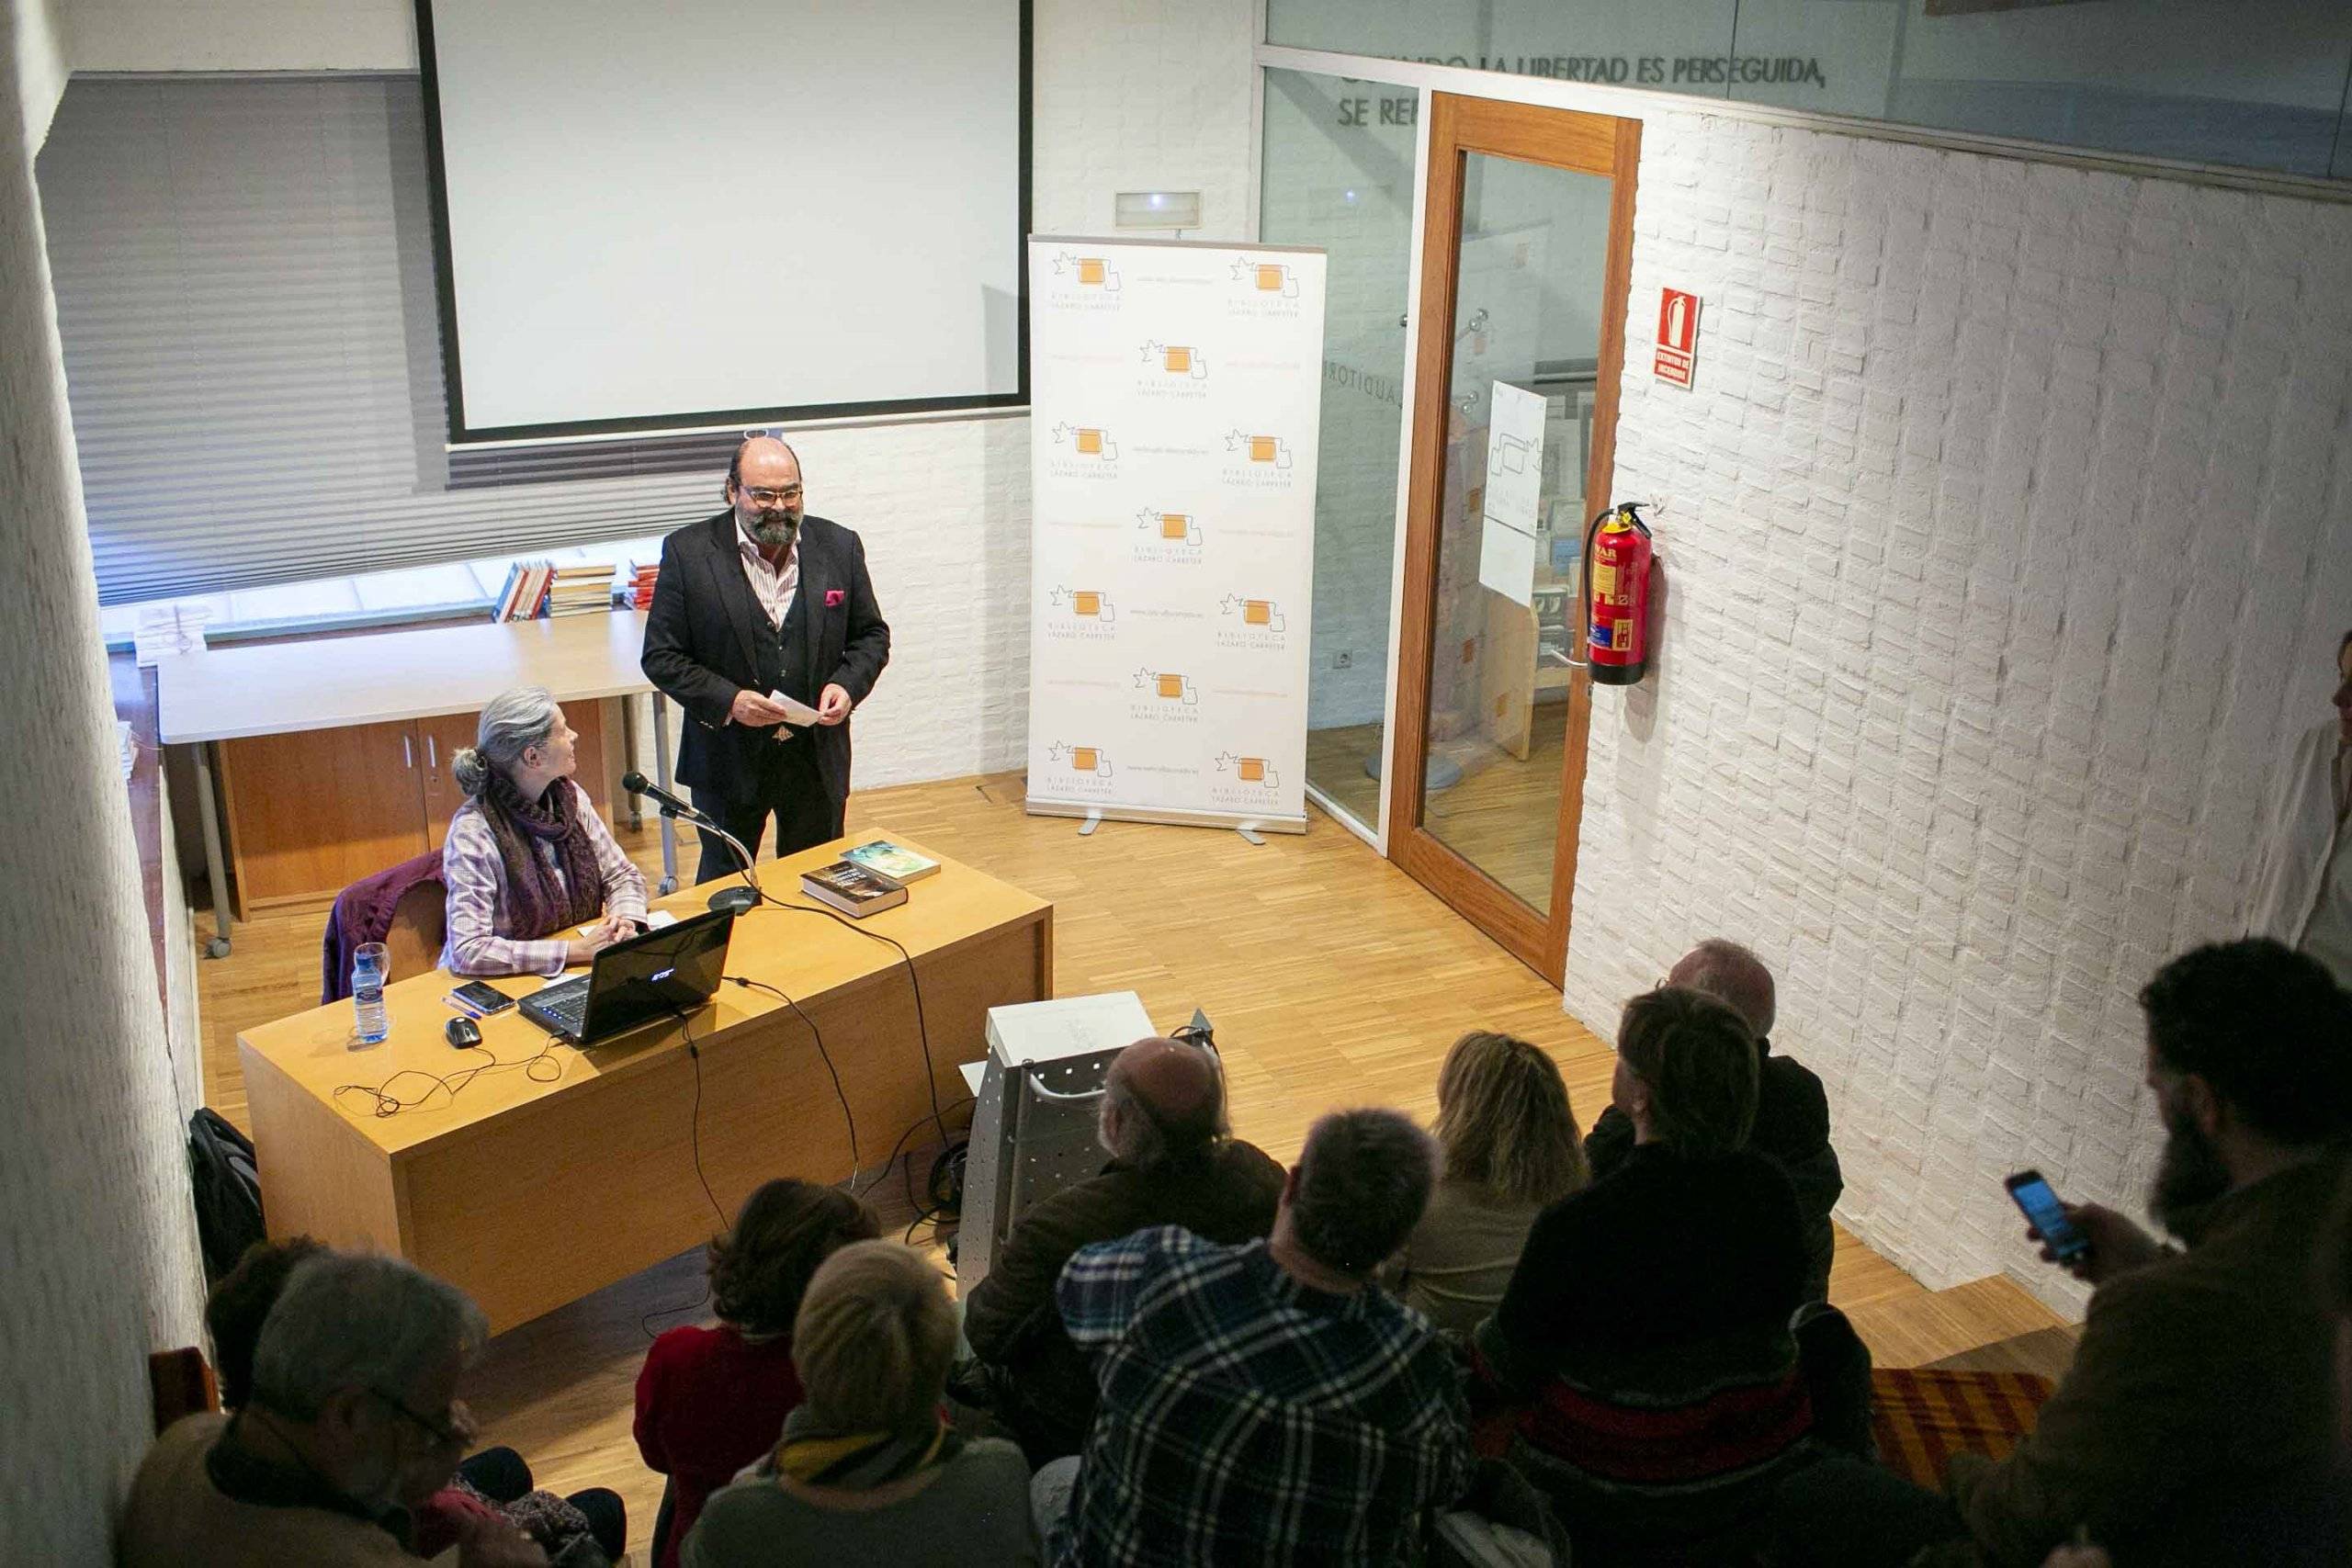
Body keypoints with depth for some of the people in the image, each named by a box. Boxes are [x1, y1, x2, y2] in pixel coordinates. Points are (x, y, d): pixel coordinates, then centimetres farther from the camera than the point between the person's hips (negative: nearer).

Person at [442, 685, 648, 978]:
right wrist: (577, 951, -25)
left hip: (575, 976, 6)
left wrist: (625, 920, -12)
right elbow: (468, 951, -23)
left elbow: (622, 874, 10)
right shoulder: (473, 831, -18)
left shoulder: (569, 797, 0)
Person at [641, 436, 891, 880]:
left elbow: (872, 635, 8)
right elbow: (661, 656, -7)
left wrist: (848, 684, -11)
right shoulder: (688, 552, -9)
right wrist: (727, 701, -21)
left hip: (818, 758, 2)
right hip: (729, 759, -2)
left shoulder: (840, 547, -1)